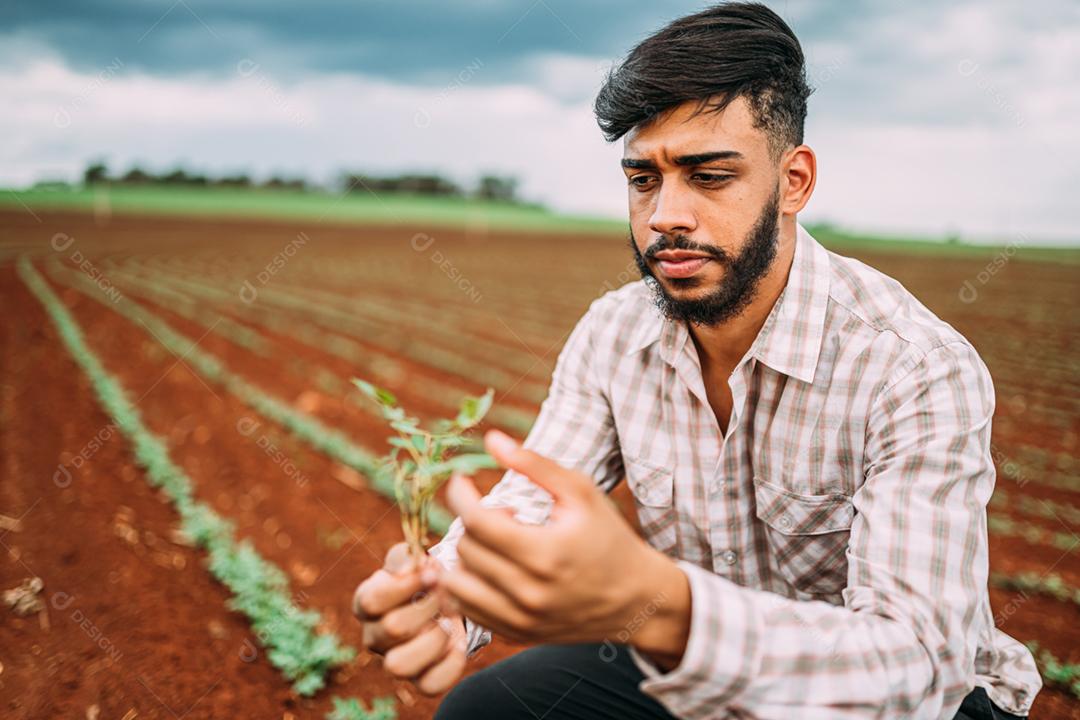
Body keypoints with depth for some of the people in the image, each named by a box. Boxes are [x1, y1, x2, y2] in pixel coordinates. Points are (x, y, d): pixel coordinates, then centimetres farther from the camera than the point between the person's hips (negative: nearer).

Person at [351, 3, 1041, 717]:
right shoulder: (612, 335, -8)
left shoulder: (921, 369, -27)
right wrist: (439, 594, -34)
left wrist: (650, 605, -54)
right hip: (684, 663, 4)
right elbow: (525, 507, -9)